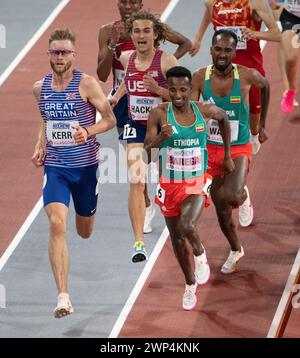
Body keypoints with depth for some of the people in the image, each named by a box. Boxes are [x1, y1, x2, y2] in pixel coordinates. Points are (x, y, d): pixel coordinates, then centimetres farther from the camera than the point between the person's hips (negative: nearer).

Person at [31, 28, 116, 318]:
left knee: (84, 231, 15)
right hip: (55, 166, 1)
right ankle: (63, 297, -22)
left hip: (85, 166, -1)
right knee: (57, 225, -19)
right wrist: (39, 148, 5)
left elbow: (110, 119, -5)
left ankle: (85, 211, 58)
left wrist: (89, 131, -23)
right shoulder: (40, 87, 3)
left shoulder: (86, 84, -9)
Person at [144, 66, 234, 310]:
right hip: (170, 185, 1)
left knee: (187, 227, -26)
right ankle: (190, 285, 37)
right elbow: (146, 149, -15)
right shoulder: (159, 114, -12)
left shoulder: (204, 111, -9)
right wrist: (160, 138, -37)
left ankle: (200, 254, 8)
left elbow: (223, 118, 15)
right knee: (177, 239, 14)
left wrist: (227, 157, 18)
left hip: (197, 184, -1)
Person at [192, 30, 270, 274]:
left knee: (231, 197, -28)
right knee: (221, 210, 13)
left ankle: (243, 196, 10)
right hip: (211, 150, 3)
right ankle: (236, 251, 39)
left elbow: (265, 86, 10)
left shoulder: (247, 76, -13)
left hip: (239, 150, -3)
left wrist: (262, 122, 18)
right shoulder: (200, 78, -10)